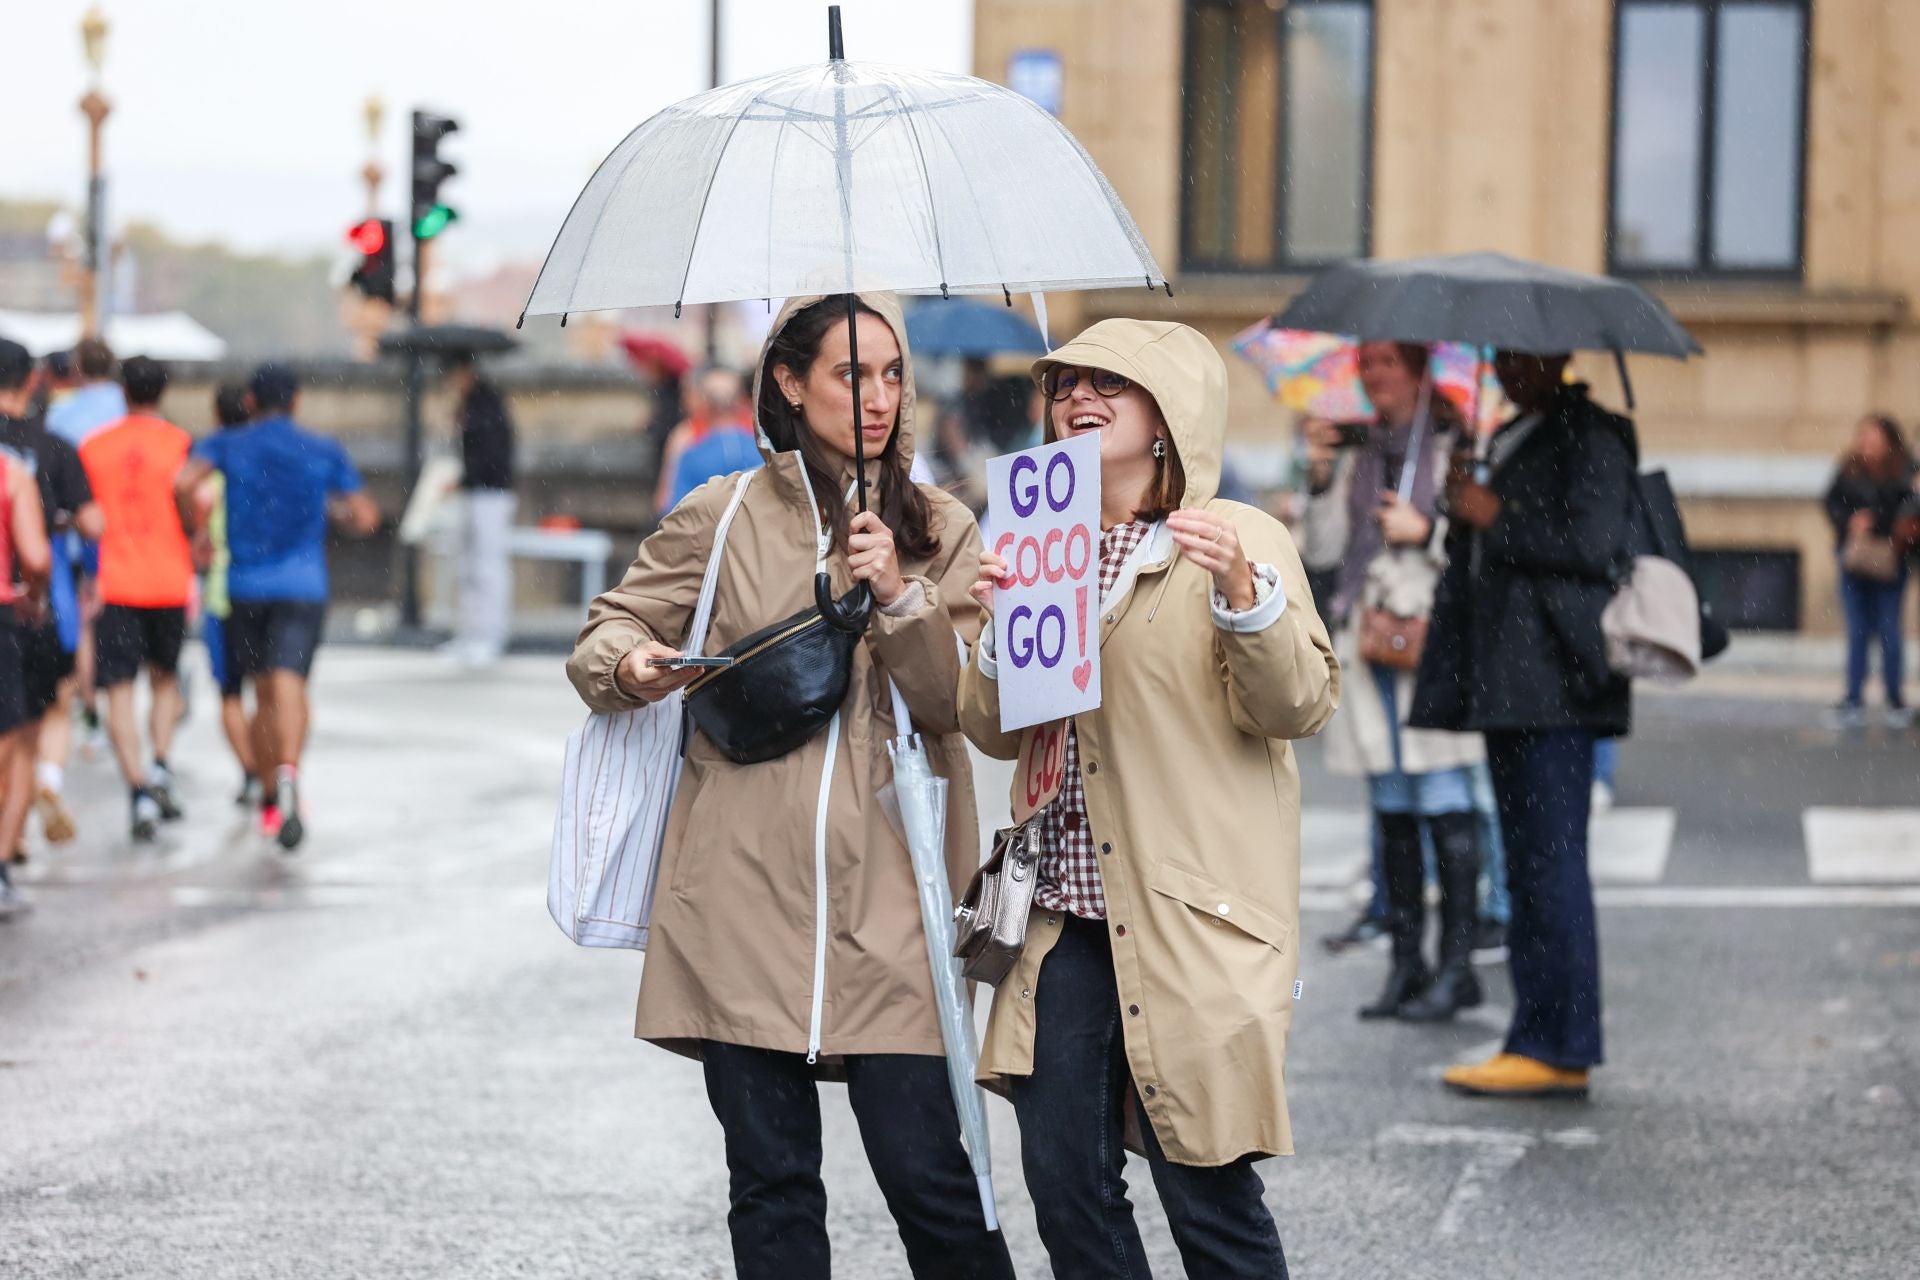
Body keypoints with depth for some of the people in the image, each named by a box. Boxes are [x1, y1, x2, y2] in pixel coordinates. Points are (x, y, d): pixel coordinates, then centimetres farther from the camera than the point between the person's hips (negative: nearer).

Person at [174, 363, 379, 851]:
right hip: (302, 586, -2)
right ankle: (288, 771, -44)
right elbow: (365, 517, 6)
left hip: (244, 586, 2)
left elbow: (183, 484, -13)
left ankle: (270, 799, 24)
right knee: (289, 686, -17)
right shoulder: (326, 453, 7)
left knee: (264, 693, 16)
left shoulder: (227, 445, 5)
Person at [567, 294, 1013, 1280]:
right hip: (746, 893, 0)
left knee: (925, 1173, -7)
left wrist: (899, 596, -13)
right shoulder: (721, 519, 8)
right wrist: (633, 664, -9)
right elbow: (605, 635, 13)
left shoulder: (940, 532, 11)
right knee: (772, 1184, 3)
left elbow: (959, 703, 2)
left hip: (888, 902, 0)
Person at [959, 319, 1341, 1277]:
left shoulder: (1240, 540, -3)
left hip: (1190, 915, -5)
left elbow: (1298, 706, -12)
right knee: (1064, 1184, 4)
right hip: (1065, 911, 5)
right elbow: (995, 733, 11)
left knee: (1207, 1193, -4)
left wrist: (1240, 590, -26)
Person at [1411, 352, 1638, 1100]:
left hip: (1554, 686, -10)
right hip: (1506, 685, 10)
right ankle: (1537, 1040, 14)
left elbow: (1594, 544, -19)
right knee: (1526, 868, 11)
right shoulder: (1507, 440, 22)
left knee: (1551, 863, -9)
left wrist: (1494, 518, -11)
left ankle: (1562, 1051, -7)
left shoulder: (1590, 437, -7)